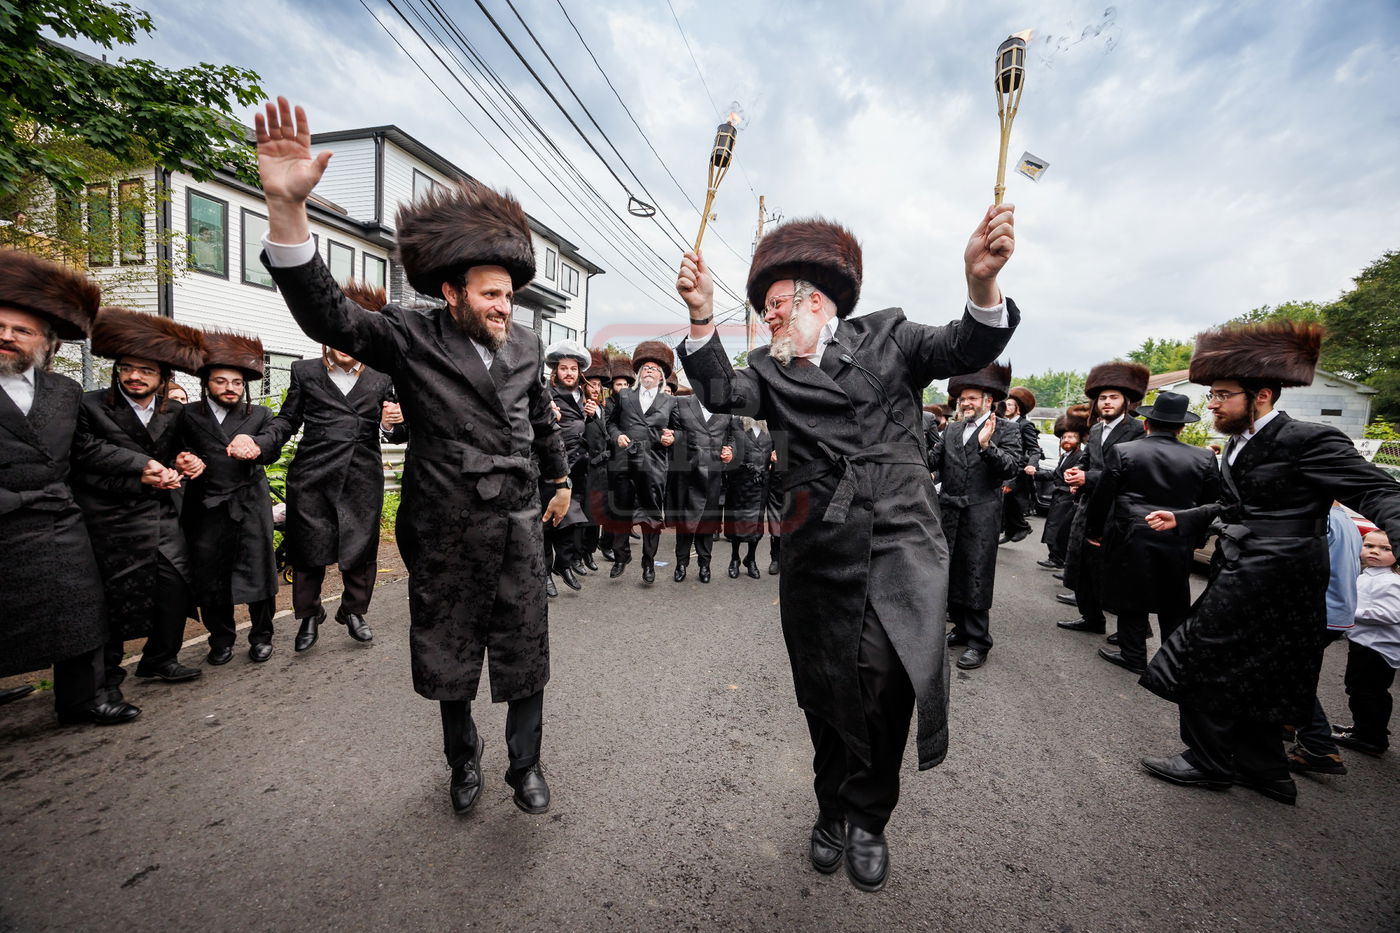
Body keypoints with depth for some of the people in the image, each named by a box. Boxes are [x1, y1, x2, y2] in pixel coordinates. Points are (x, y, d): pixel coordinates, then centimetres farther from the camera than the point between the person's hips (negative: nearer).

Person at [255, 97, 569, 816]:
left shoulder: (526, 345, 3)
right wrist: (286, 205, -36)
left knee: (525, 661, 10)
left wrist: (561, 480, 25)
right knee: (449, 663, 17)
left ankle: (525, 767, 33)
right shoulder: (411, 338, -7)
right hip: (446, 537, -1)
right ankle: (463, 762, 44)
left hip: (518, 529, 2)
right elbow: (327, 314, -23)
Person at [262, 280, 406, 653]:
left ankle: (354, 612, 28)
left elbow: (393, 434, 10)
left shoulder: (381, 379, 9)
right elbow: (287, 419, 11)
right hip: (313, 475, 0)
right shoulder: (305, 373, 9)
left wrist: (392, 424, -12)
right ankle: (308, 616, 26)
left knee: (361, 548, 8)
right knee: (308, 548, 6)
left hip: (363, 477, 0)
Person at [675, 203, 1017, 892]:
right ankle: (834, 810, 36)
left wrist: (981, 283, -20)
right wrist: (702, 319, -19)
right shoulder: (771, 370, 12)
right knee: (827, 689, 10)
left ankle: (868, 819, 19)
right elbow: (722, 393, -4)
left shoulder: (888, 335, 11)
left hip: (900, 539, -1)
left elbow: (967, 351, 0)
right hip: (817, 549, 2)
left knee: (886, 677, -9)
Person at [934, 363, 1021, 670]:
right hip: (949, 513, 5)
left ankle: (978, 643, 10)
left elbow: (1012, 468, -13)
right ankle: (961, 628, 29)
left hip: (981, 515, -5)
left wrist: (987, 445, -26)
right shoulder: (951, 430, 14)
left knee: (976, 578, -1)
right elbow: (937, 462, 14)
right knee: (951, 573, 13)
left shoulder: (1006, 430, -1)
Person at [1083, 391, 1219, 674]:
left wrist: (1093, 531, 6)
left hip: (1131, 538, -3)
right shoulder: (1204, 458, 1)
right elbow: (1210, 504, 7)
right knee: (1174, 604, 15)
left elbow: (1101, 497, -6)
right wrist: (1197, 539, 19)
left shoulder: (1122, 451, -8)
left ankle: (1134, 656, 17)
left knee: (1132, 599, 9)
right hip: (1178, 543, 3)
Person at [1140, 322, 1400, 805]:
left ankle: (1209, 761, 19)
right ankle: (1264, 770, 34)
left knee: (1202, 663, 0)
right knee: (1247, 674, 18)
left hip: (1269, 578, -9)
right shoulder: (1242, 442, 9)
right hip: (1243, 571, 9)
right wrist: (1181, 519, 12)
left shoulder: (1307, 440, -16)